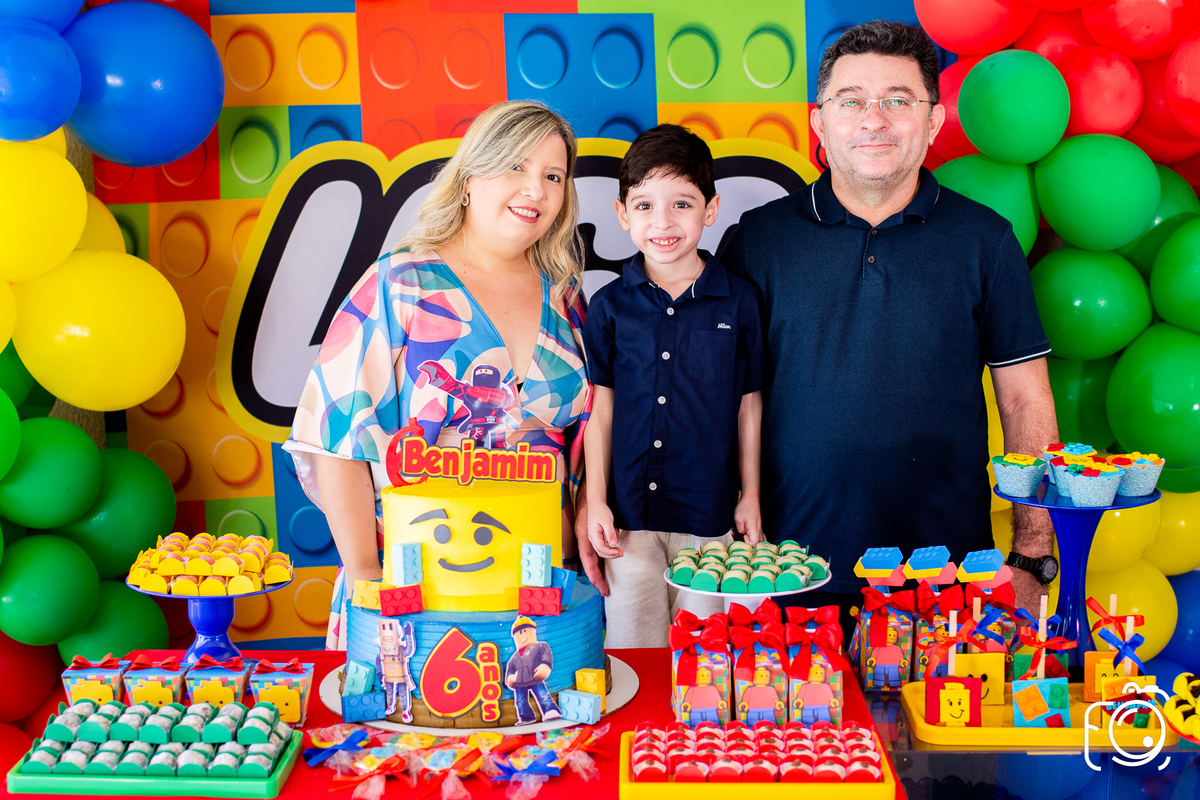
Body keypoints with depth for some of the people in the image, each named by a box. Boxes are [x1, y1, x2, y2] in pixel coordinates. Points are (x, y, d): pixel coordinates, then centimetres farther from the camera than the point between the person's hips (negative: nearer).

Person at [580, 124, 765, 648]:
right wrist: (595, 503, 0)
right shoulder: (610, 305, 0)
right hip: (628, 513, 0)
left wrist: (750, 498, 8)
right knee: (633, 653, 6)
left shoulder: (738, 301, 0)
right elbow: (600, 408, 3)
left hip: (708, 513, 0)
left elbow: (749, 407, 6)